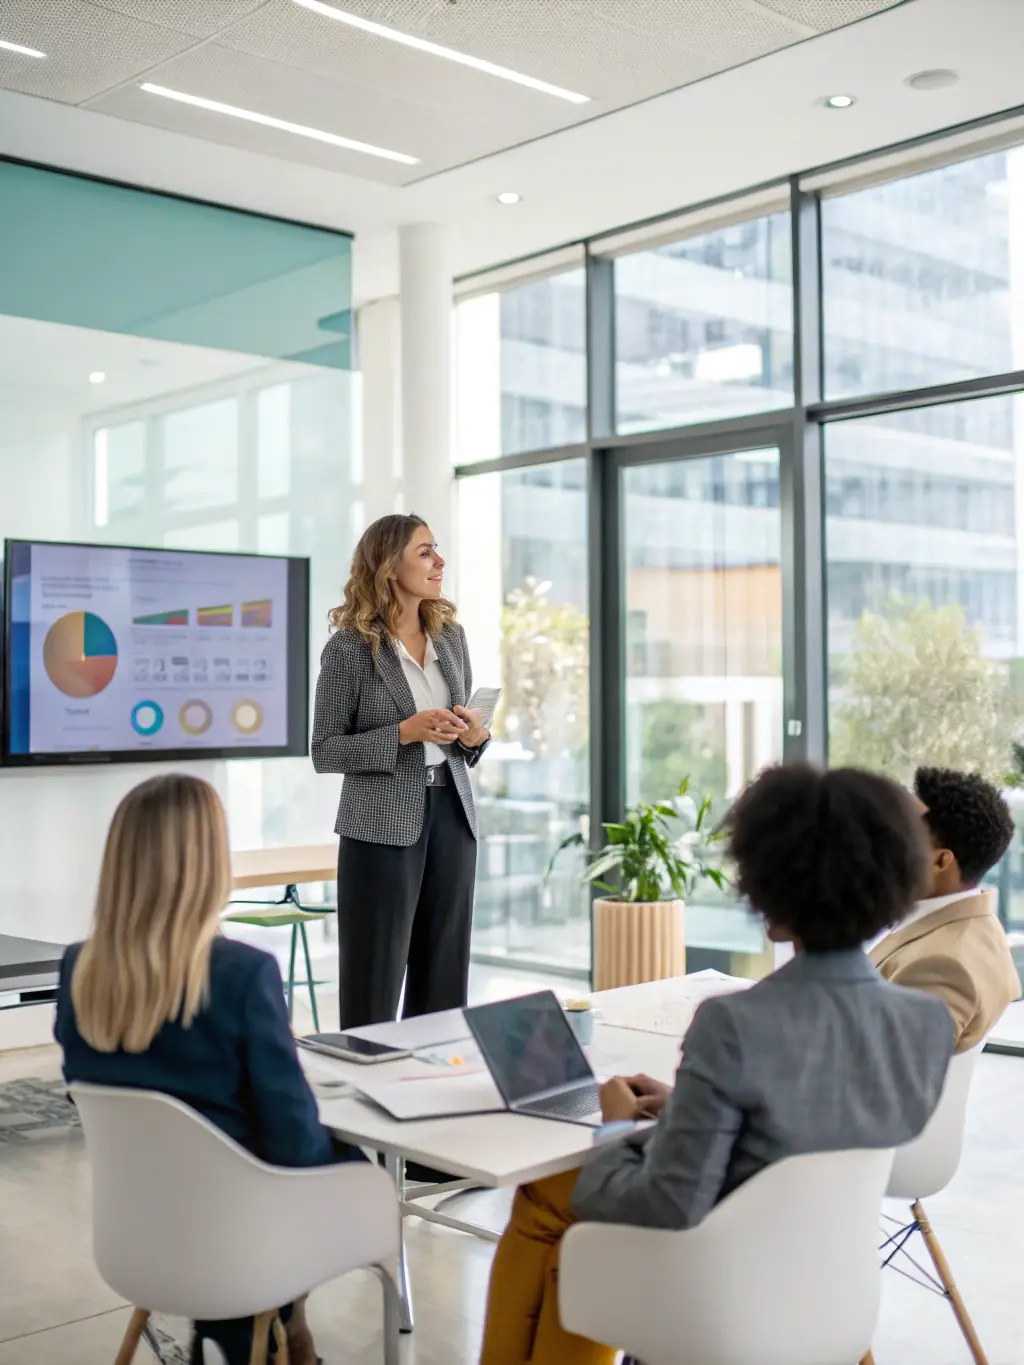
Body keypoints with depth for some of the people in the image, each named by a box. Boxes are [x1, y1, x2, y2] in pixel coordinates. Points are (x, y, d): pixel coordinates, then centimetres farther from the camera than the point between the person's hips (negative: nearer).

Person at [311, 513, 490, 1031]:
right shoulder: (349, 648, -8)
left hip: (452, 815, 6)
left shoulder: (451, 635, 9)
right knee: (375, 980, 0)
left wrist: (473, 736, -3)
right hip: (383, 825, -5)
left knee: (443, 978, 8)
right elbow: (325, 751, -7)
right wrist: (403, 733, -19)